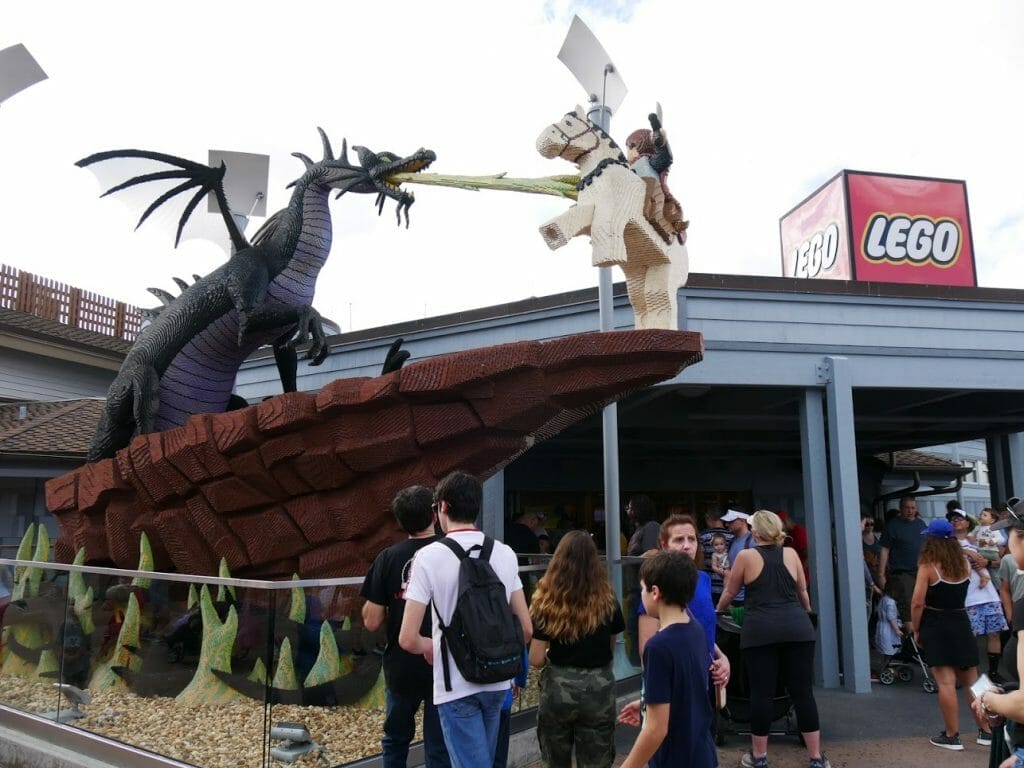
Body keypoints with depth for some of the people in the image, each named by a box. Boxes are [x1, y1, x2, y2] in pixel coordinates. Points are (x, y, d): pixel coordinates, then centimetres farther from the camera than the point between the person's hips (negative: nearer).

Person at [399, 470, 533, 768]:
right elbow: (526, 629, 2)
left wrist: (429, 646, 5)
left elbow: (407, 639, -16)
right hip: (497, 682, 5)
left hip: (456, 687, -5)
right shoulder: (505, 554, -1)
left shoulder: (428, 557, -14)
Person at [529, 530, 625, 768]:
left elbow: (536, 660, -8)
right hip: (597, 690, 0)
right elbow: (611, 649, 6)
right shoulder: (607, 601, -4)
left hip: (557, 689, 0)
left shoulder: (546, 602, -7)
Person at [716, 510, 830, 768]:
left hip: (760, 631, -3)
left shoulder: (746, 556, 3)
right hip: (797, 628, 3)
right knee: (802, 691, 8)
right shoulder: (790, 553, 10)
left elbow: (729, 593, 13)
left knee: (761, 692, 4)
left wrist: (718, 610, 33)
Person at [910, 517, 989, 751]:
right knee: (972, 681, 15)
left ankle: (952, 736, 4)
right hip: (961, 624, 5)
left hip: (935, 627, -5)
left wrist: (916, 630, -5)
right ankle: (986, 731, 23)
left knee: (946, 682, -2)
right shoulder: (964, 565, 1)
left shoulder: (928, 567, -14)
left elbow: (917, 603, -16)